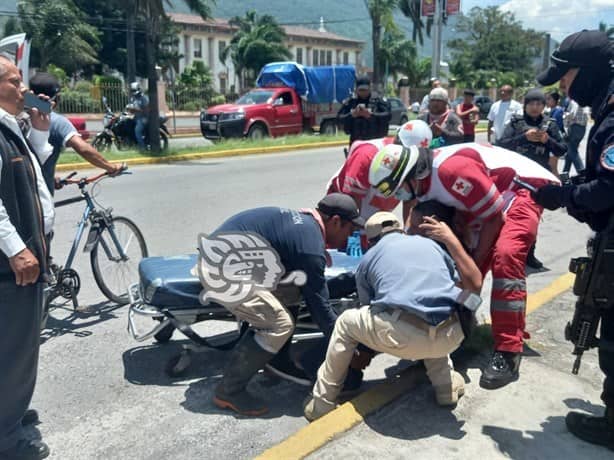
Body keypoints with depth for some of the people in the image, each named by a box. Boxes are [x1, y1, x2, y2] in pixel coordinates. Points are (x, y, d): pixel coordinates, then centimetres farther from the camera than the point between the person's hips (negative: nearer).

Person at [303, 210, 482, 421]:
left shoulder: (368, 259, 22)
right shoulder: (429, 242, 27)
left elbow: (372, 313, 31)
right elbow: (475, 285, 23)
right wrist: (452, 241, 35)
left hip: (404, 337, -3)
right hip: (450, 337, 4)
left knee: (346, 323, 25)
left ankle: (322, 403, 29)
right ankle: (447, 384, 30)